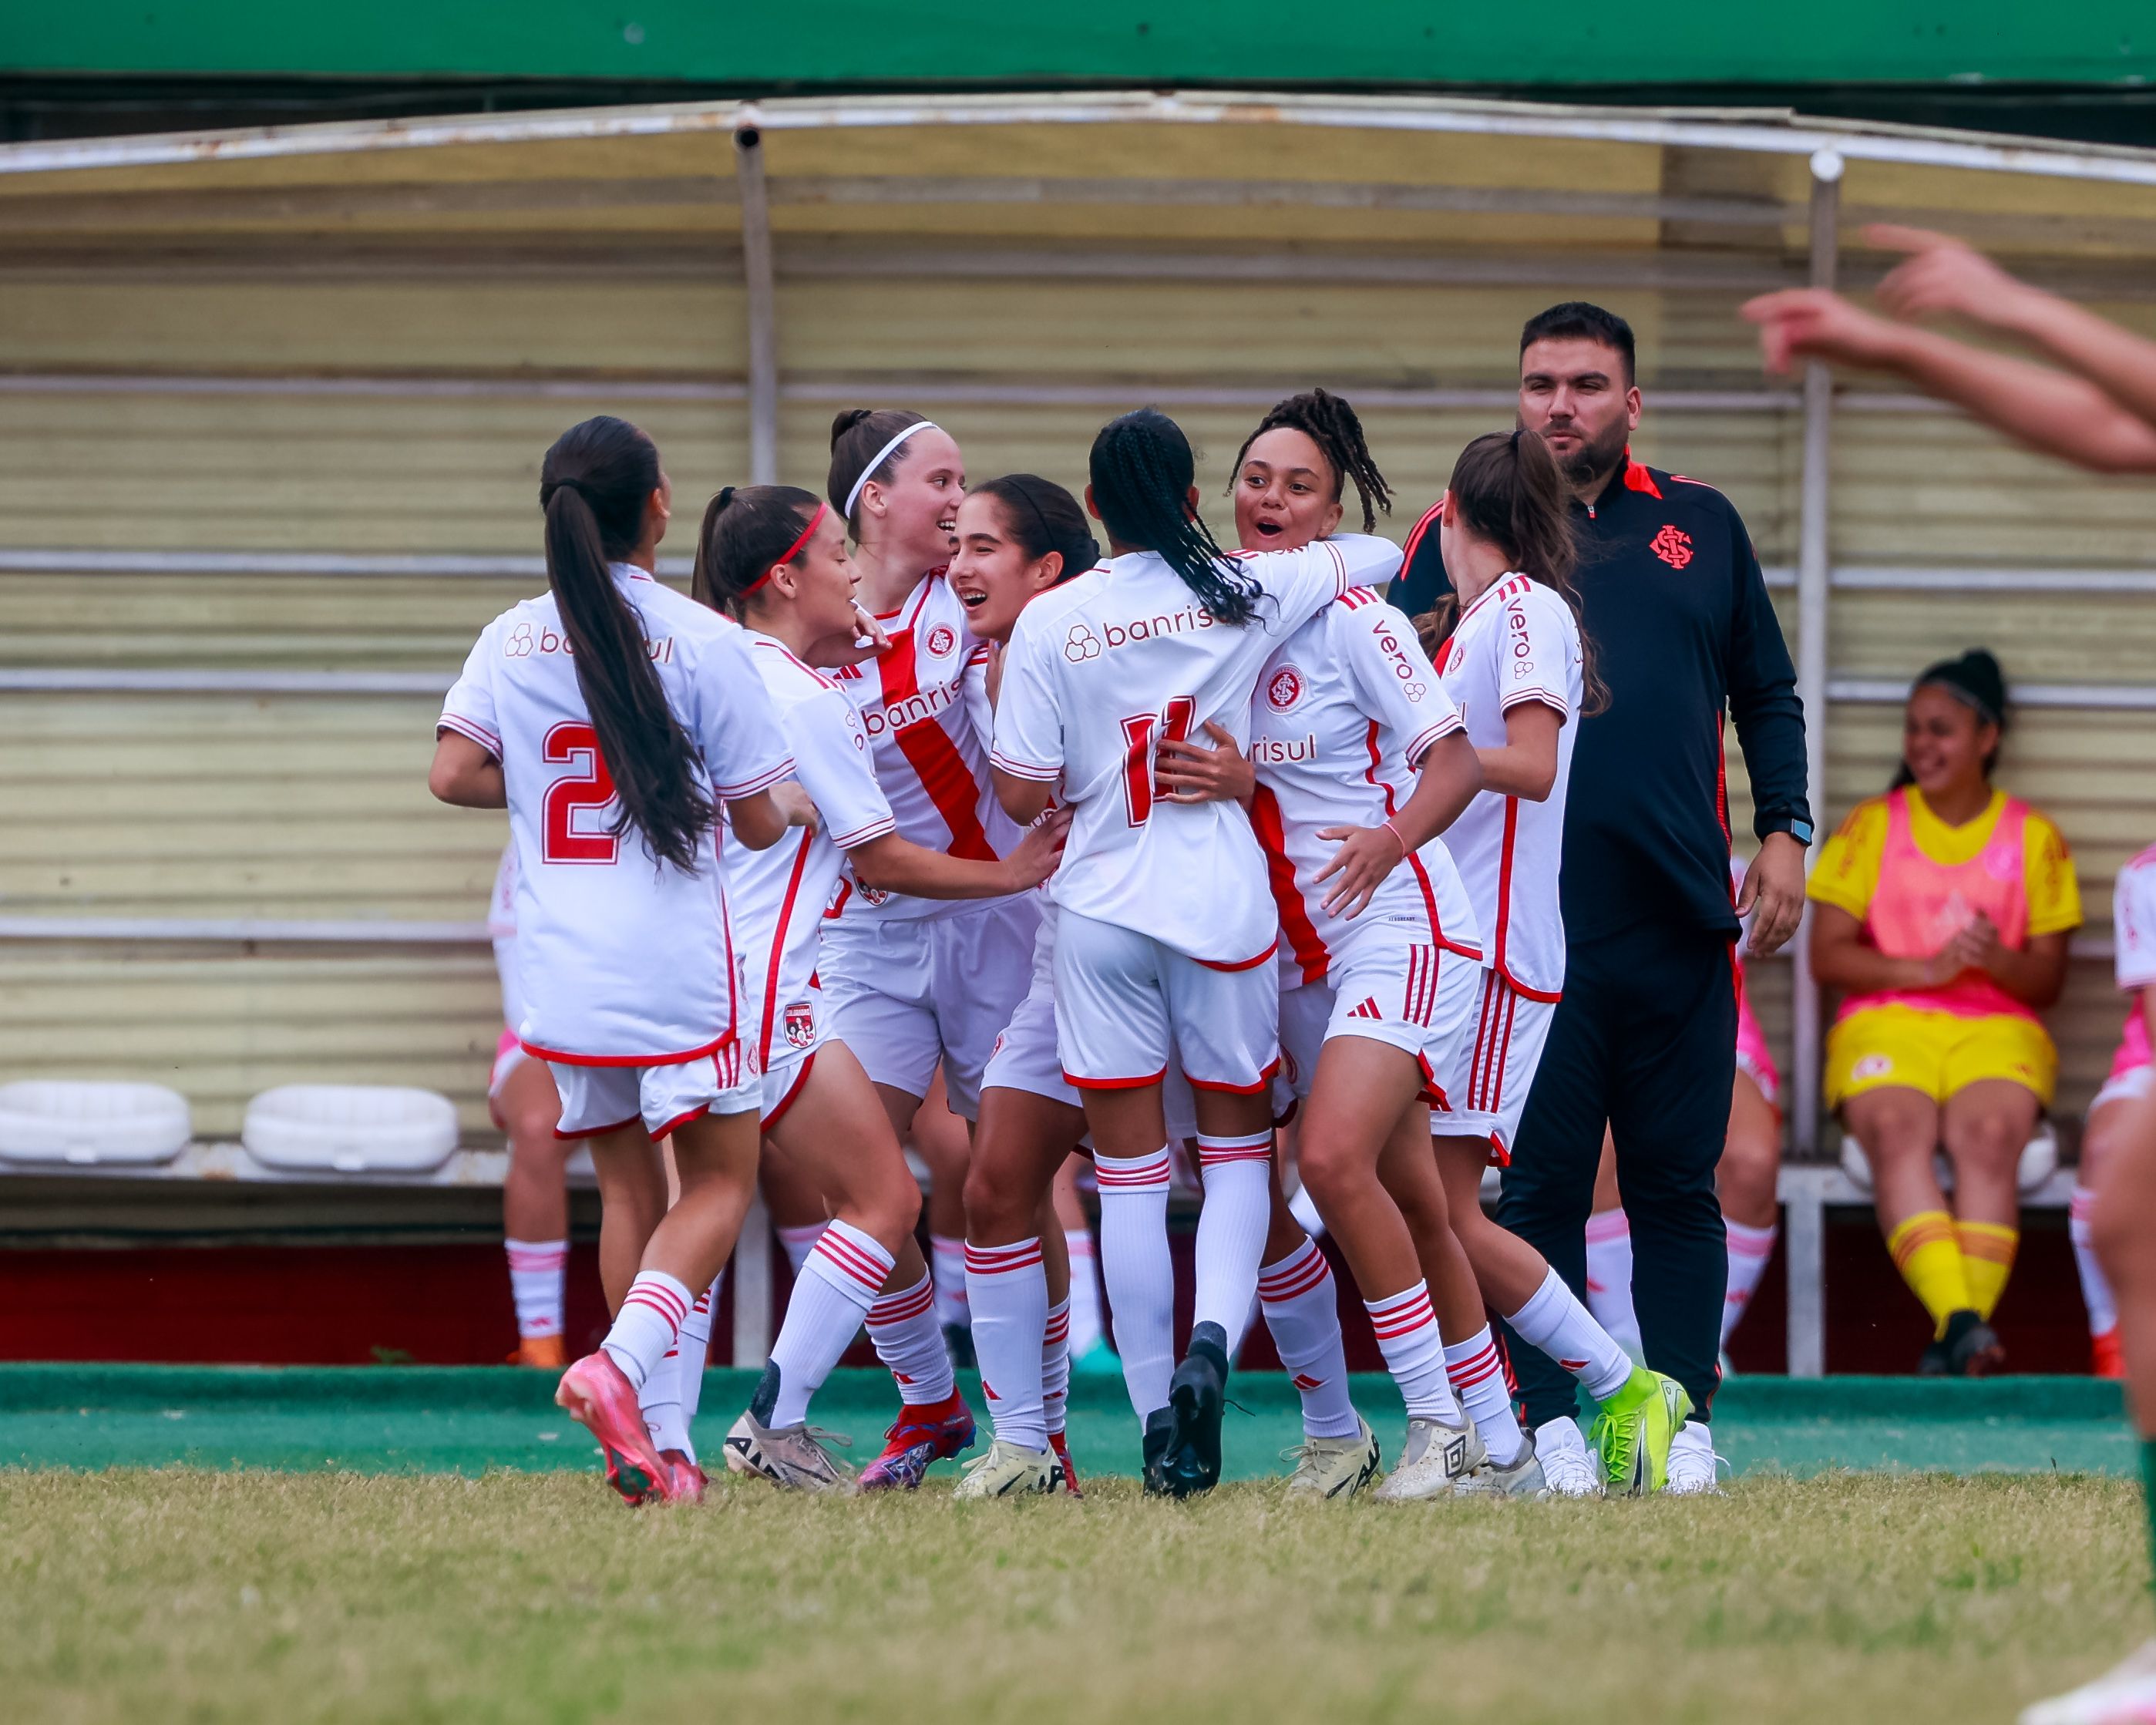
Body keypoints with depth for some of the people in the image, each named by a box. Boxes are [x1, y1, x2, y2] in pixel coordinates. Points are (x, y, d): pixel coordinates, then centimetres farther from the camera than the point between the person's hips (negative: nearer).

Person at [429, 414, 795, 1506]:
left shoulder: (512, 640, 5)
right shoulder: (702, 641, -7)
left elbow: (453, 775, -3)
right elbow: (756, 822, -3)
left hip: (558, 964, 4)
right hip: (676, 964, -4)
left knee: (625, 1187, 15)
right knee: (718, 1182, 6)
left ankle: (646, 1441, 10)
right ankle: (619, 1364, -18)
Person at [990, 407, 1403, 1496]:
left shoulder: (1051, 622, -5)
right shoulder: (1247, 594, -1)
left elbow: (1023, 796, -4)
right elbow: (1381, 553, 15)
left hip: (1101, 907, 0)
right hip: (1224, 904, 0)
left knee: (1128, 1174, 5)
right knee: (1238, 1149, 11)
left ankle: (1158, 1421, 3)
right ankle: (1212, 1345, -15)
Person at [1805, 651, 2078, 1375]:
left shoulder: (2033, 837, 13)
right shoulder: (1872, 825, 14)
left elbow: (2049, 979, 11)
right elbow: (1828, 956, 4)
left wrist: (2000, 962, -13)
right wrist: (1928, 969, -11)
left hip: (1997, 1029, 0)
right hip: (1887, 1024, 0)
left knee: (1988, 1136, -34)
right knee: (1897, 1132, -34)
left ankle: (1961, 1336, -47)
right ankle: (1961, 1323, -50)